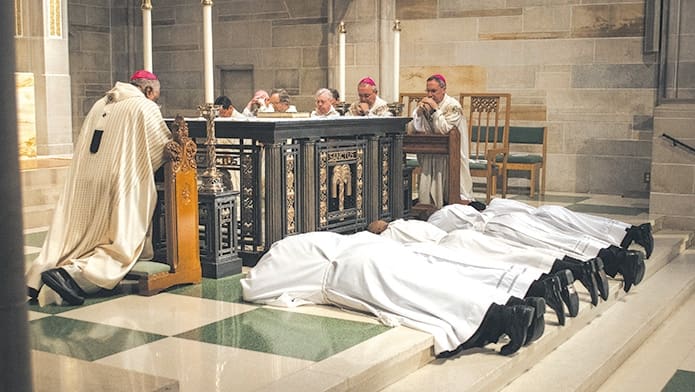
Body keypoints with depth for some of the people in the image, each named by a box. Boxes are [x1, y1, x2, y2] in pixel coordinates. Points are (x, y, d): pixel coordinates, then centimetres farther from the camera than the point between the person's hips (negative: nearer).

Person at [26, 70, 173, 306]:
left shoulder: (100, 105, 19)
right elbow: (165, 146, 5)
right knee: (121, 246, -1)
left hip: (84, 184, 6)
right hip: (116, 186, -6)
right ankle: (71, 273, -21)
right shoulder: (146, 107, 0)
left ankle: (40, 274, -9)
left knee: (76, 238, 13)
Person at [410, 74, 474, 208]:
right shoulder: (425, 103, 6)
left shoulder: (453, 106, -10)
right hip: (429, 155, 5)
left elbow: (444, 129, -19)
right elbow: (417, 129, 0)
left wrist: (435, 109, -19)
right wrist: (420, 110, -14)